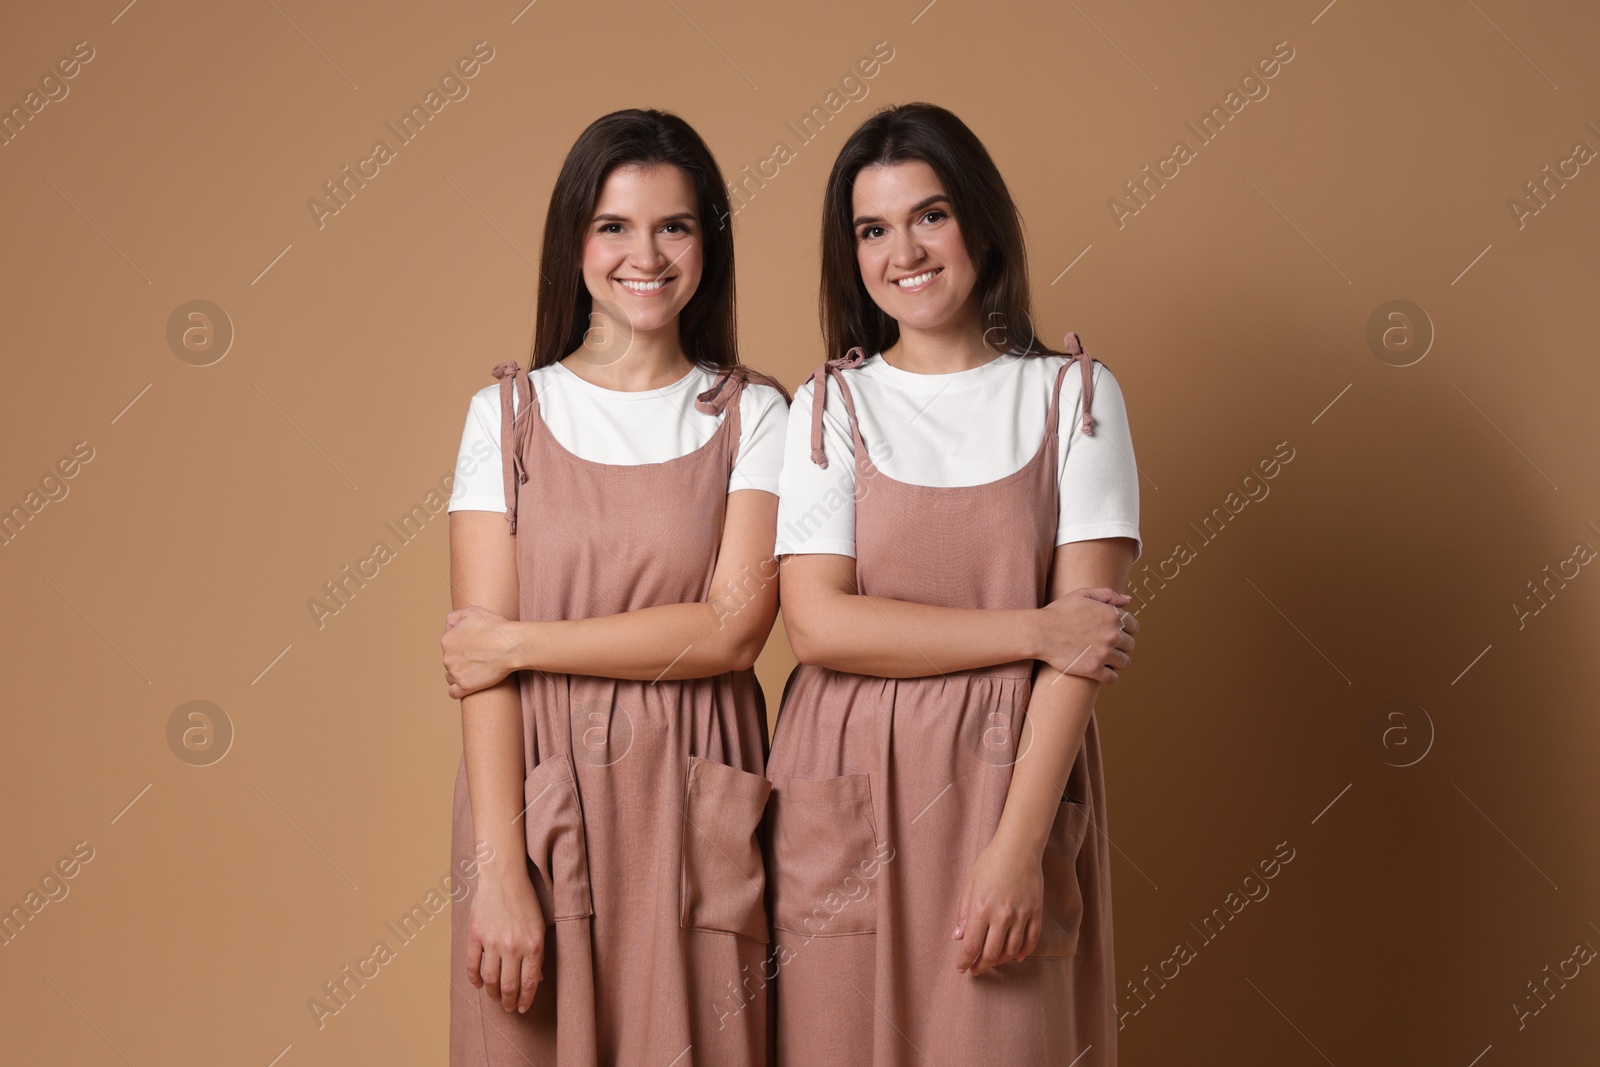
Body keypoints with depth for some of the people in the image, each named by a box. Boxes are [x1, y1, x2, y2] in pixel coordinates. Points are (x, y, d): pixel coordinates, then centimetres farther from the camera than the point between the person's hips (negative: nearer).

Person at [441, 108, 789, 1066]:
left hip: (696, 815, 0)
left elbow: (732, 629, -9)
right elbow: (478, 654, -4)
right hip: (540, 809, 0)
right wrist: (497, 869, -13)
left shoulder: (754, 415, 3)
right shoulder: (508, 413, 3)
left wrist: (520, 641, -9)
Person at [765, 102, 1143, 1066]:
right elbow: (819, 624, -7)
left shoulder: (1073, 393, 3)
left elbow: (1085, 641, -5)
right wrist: (1030, 630, -12)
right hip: (851, 803, 1)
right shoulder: (832, 405, 6)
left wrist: (1018, 844, -14)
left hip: (1016, 783, 0)